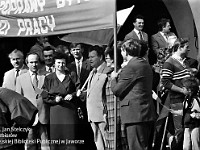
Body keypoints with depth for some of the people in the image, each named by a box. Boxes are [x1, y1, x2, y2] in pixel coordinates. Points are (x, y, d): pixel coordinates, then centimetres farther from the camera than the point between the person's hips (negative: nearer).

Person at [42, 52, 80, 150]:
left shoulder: (72, 76, 9)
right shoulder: (49, 78, 8)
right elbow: (45, 97, 6)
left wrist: (72, 95, -9)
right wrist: (54, 99, -11)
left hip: (70, 110, 0)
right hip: (55, 112, 0)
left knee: (70, 136, -5)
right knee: (56, 138, -3)